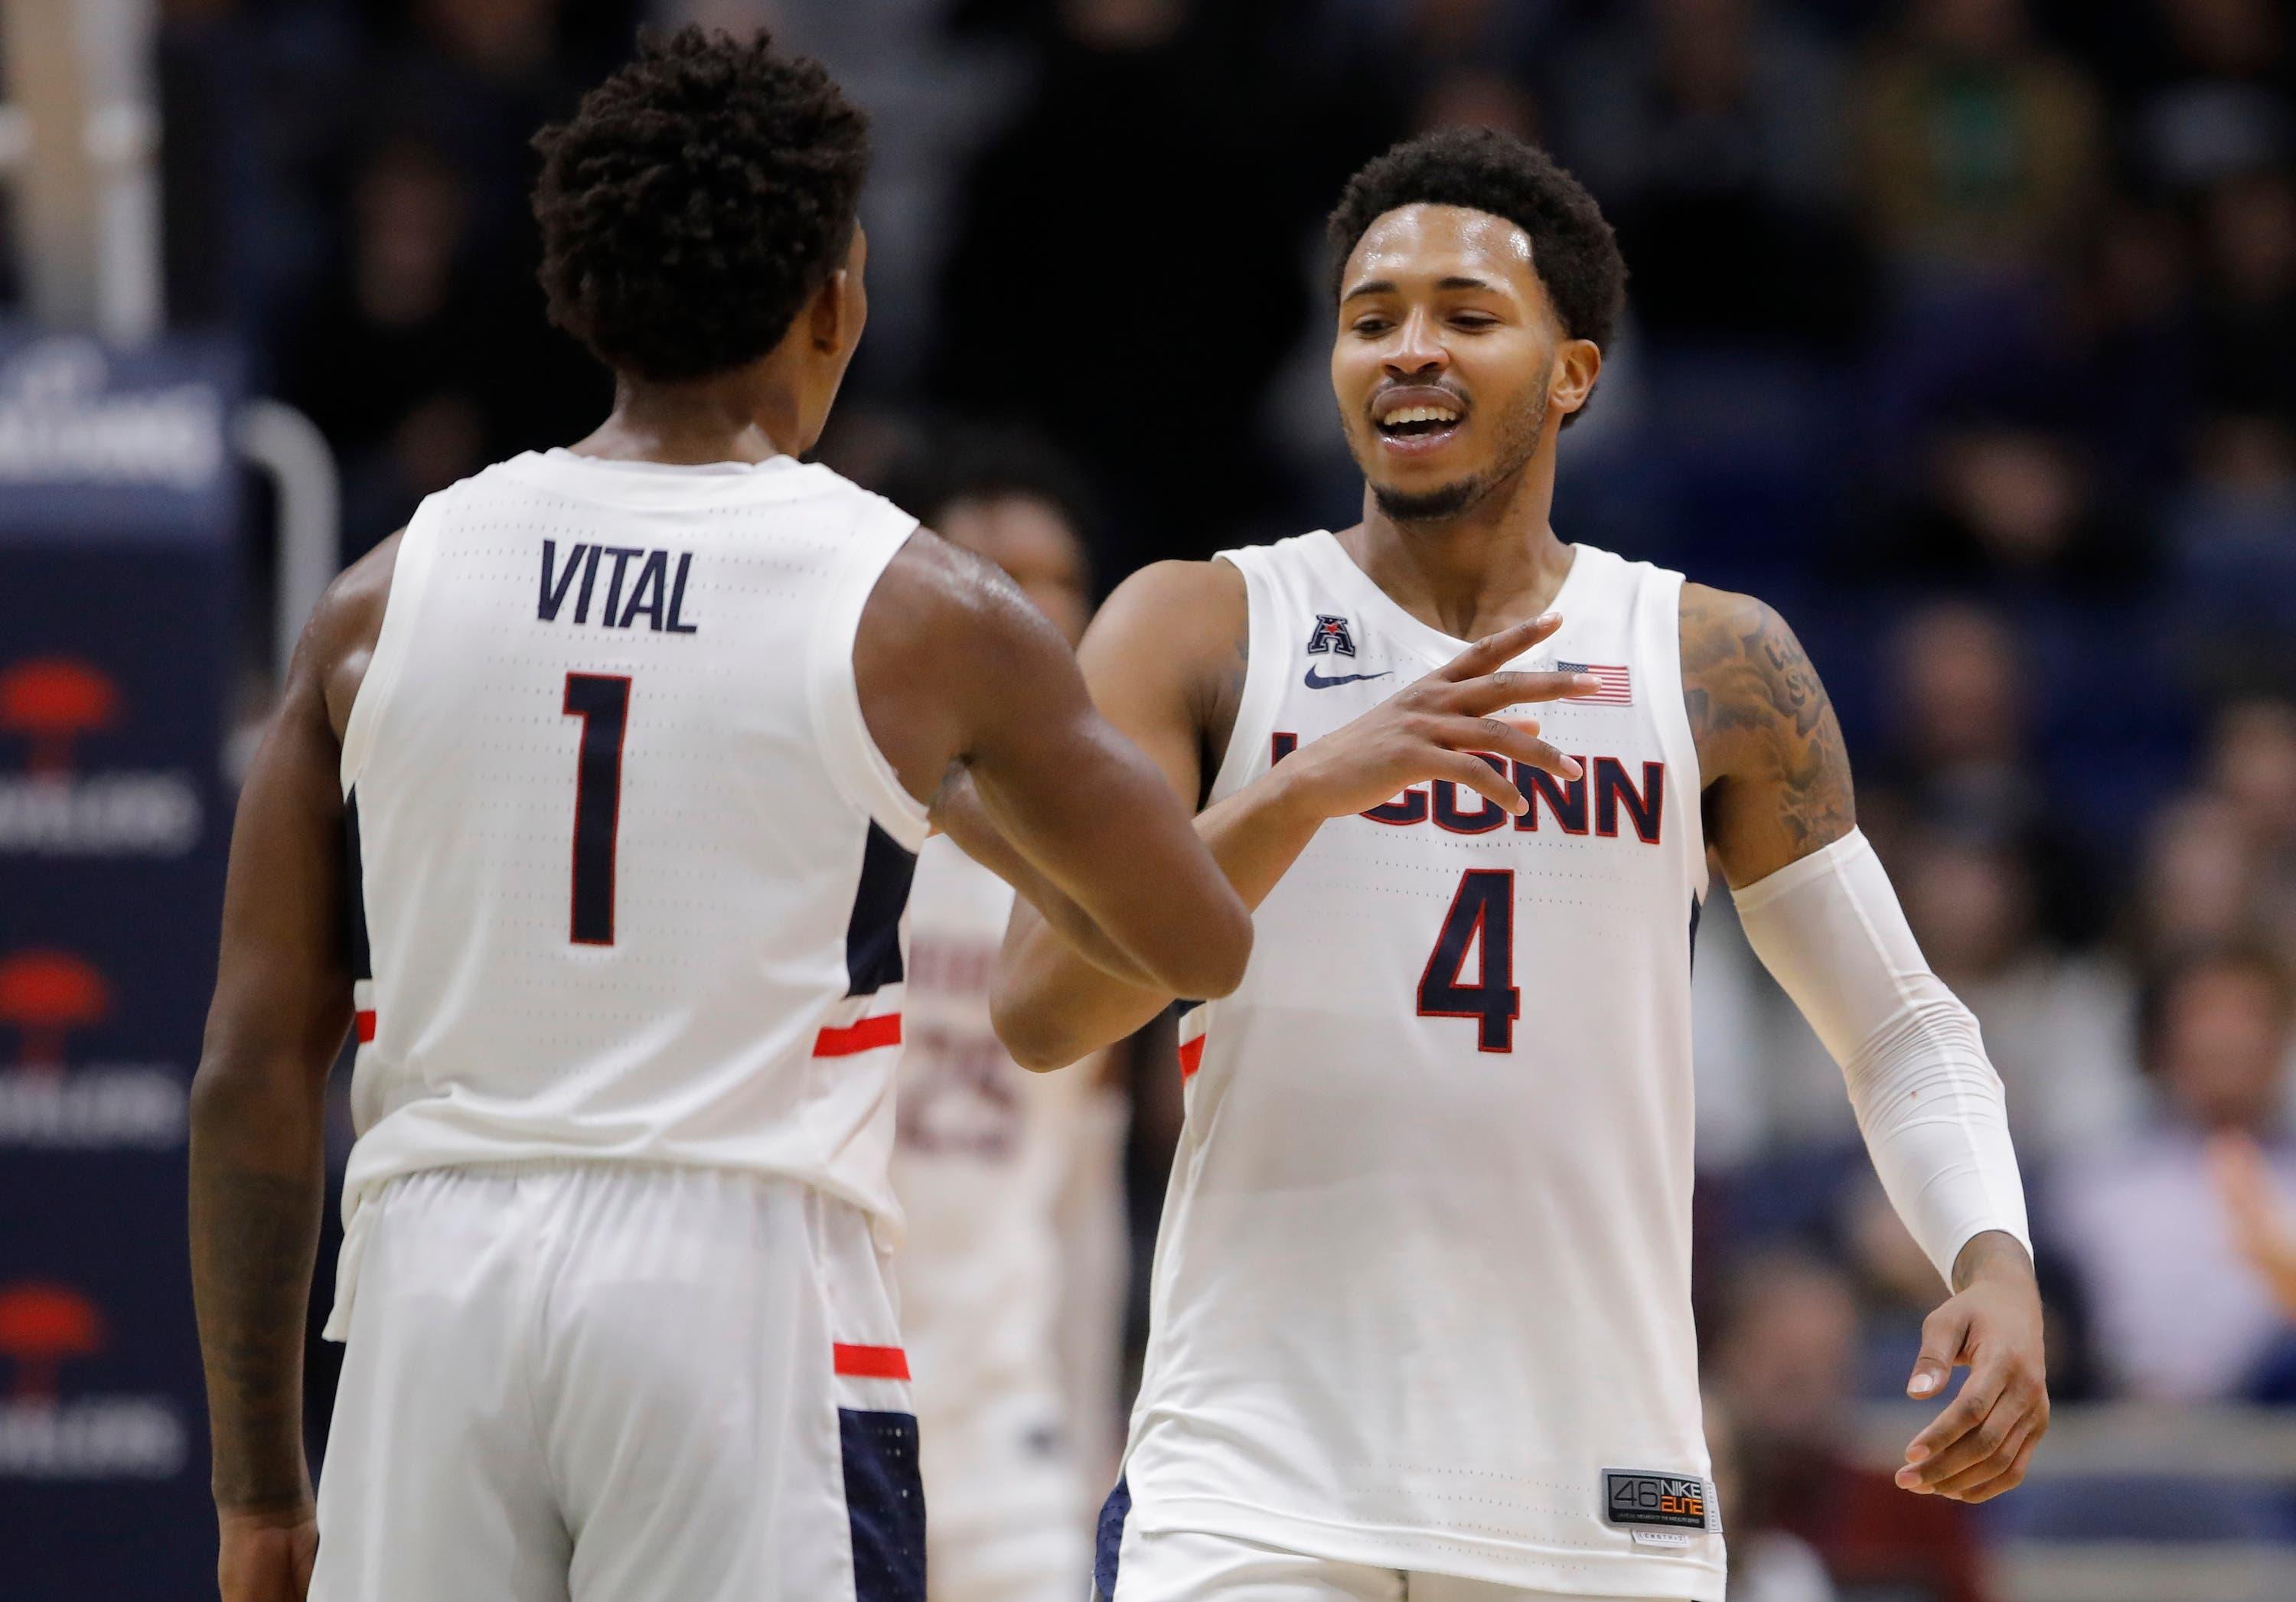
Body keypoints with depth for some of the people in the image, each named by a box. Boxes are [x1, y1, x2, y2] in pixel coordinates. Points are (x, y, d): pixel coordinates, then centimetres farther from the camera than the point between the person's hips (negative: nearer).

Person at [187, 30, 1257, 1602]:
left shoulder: (389, 598, 8)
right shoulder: (920, 611, 1)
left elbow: (253, 1074, 6)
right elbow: (1201, 945, 14)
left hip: (433, 1290, 3)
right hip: (746, 1293, -3)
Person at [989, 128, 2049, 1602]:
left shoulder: (1716, 671, 8)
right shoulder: (1198, 633, 3)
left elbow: (1900, 1027, 14)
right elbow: (1041, 1010, -8)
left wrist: (1995, 1263, -6)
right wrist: (1310, 785, -22)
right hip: (1259, 1477, -2)